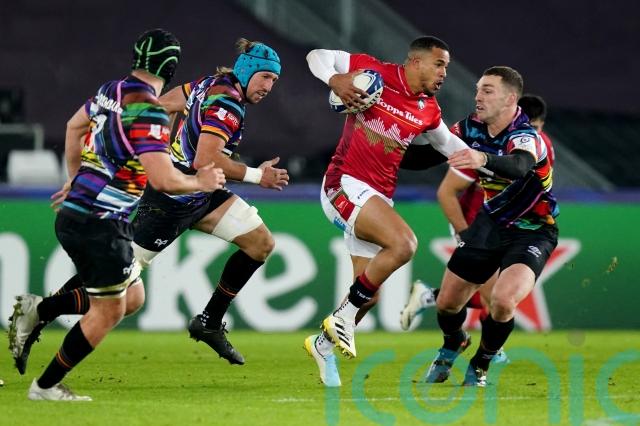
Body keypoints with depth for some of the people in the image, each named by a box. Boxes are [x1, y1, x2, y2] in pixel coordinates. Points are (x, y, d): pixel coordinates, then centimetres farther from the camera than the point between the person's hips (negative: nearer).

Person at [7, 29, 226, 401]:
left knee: (130, 295, 19)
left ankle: (37, 309, 15)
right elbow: (164, 180, -25)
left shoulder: (111, 90, 7)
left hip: (75, 213, 9)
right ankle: (46, 386, 11)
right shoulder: (148, 113, -20)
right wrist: (201, 182, -6)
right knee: (107, 313, 3)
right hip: (101, 226, -9)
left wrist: (77, 177, 38)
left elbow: (74, 126, 25)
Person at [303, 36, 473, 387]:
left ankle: (324, 344, 32)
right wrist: (334, 80, -19)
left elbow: (447, 142, 29)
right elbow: (318, 56, 1)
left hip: (379, 198, 8)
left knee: (369, 293, 8)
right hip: (346, 185, -7)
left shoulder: (428, 111, 10)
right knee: (403, 243, -29)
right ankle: (343, 317, -17)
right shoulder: (375, 73, -6)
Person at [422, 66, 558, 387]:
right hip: (490, 222, 6)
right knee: (447, 302, 5)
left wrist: (483, 159, -71)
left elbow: (519, 167, -52)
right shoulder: (472, 127, -8)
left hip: (531, 231, -6)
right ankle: (452, 345, 43)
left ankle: (480, 366, 4)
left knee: (503, 301, -28)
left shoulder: (525, 137, -28)